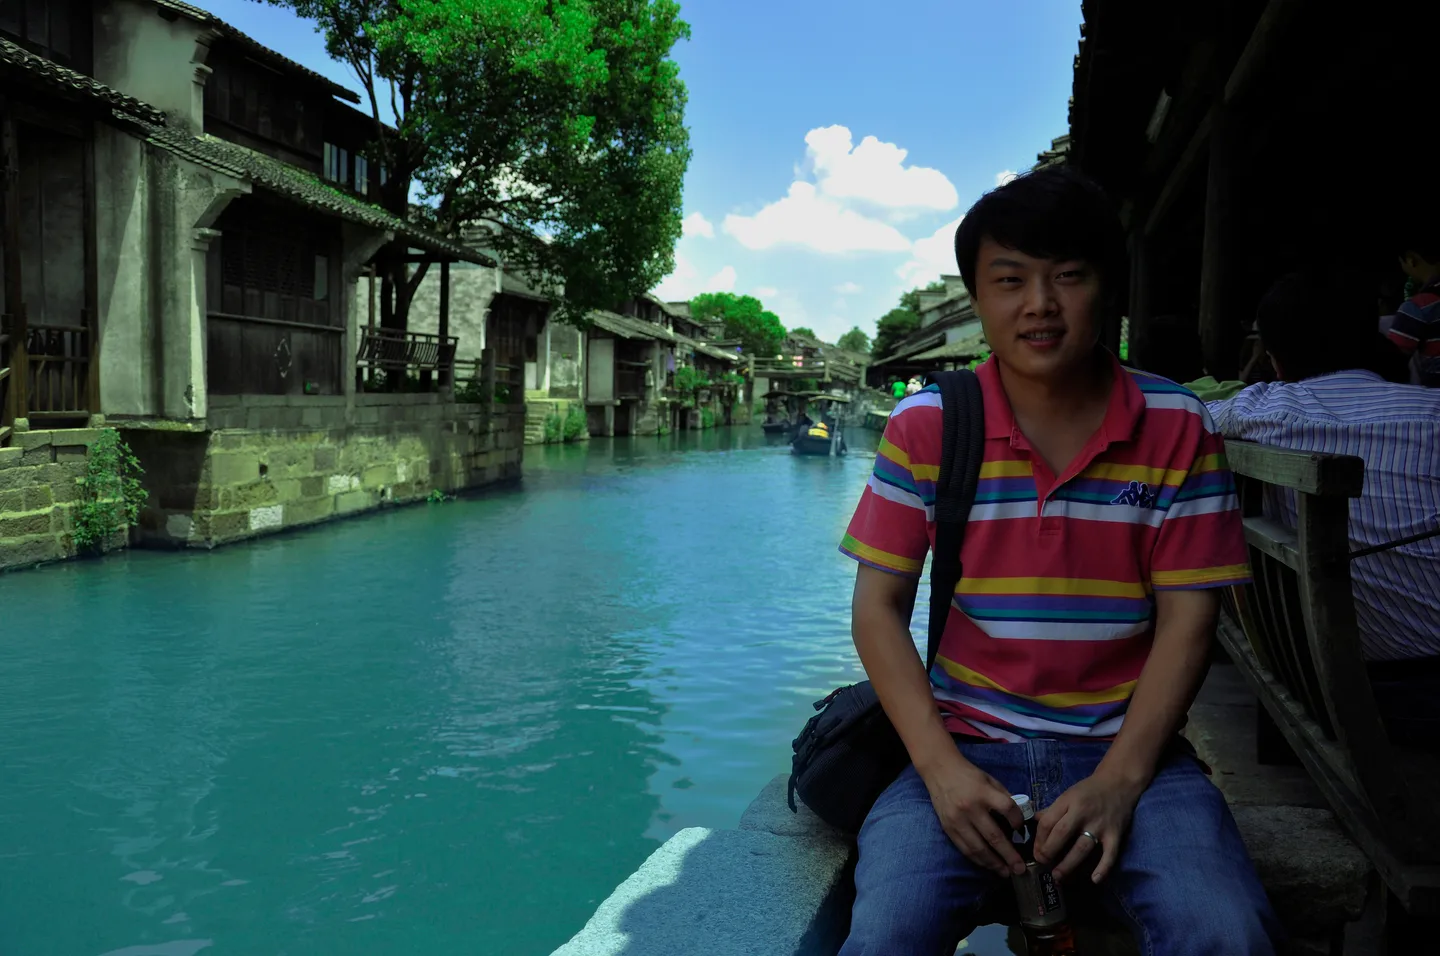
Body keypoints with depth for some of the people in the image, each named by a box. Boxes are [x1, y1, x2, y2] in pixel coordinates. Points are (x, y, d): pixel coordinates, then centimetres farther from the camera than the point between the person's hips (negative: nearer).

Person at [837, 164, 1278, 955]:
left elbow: (1187, 618, -1)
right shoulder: (926, 425, -1)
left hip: (1127, 748, 1)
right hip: (968, 744, 0)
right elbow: (878, 604, -2)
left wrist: (1119, 781, -13)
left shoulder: (1177, 429, 0)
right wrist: (940, 767, -13)